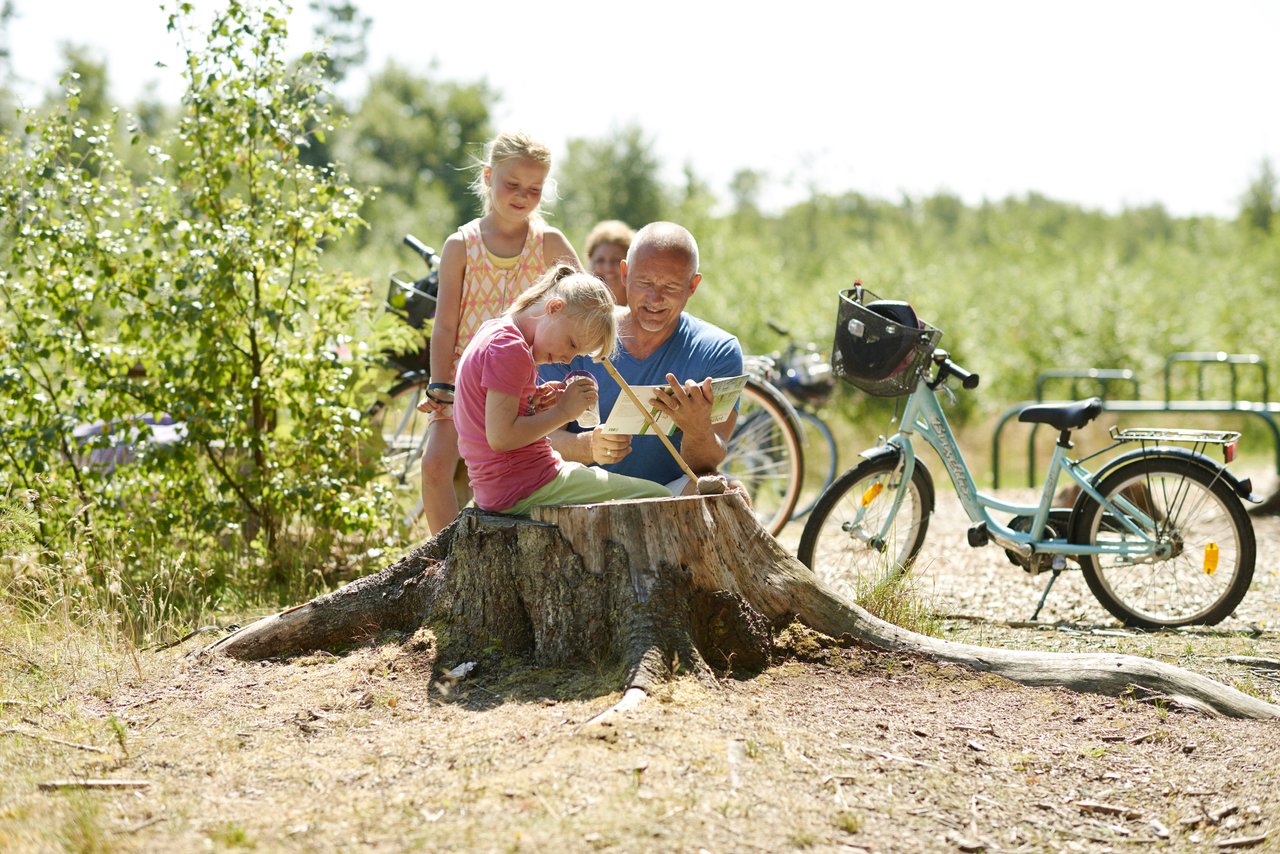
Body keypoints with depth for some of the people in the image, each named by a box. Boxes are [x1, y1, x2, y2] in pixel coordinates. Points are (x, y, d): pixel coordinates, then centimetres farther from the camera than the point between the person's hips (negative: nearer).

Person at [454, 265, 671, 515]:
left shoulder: (493, 332, 15)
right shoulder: (510, 348, -17)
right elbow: (500, 437, -24)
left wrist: (537, 406, 5)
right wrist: (563, 412, -15)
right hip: (522, 490, -10)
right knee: (658, 498, -11)